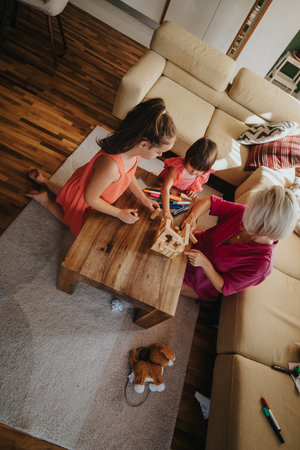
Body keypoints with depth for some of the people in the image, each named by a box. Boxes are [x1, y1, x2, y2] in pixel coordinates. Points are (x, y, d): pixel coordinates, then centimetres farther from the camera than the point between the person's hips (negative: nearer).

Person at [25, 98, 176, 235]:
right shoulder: (111, 165, -47)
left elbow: (129, 175, 0)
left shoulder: (132, 148, -22)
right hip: (81, 197, -6)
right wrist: (120, 213, -20)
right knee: (78, 227, 26)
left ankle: (44, 181, 42)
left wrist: (143, 198, -1)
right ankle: (45, 200, 29)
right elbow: (90, 198, -31)